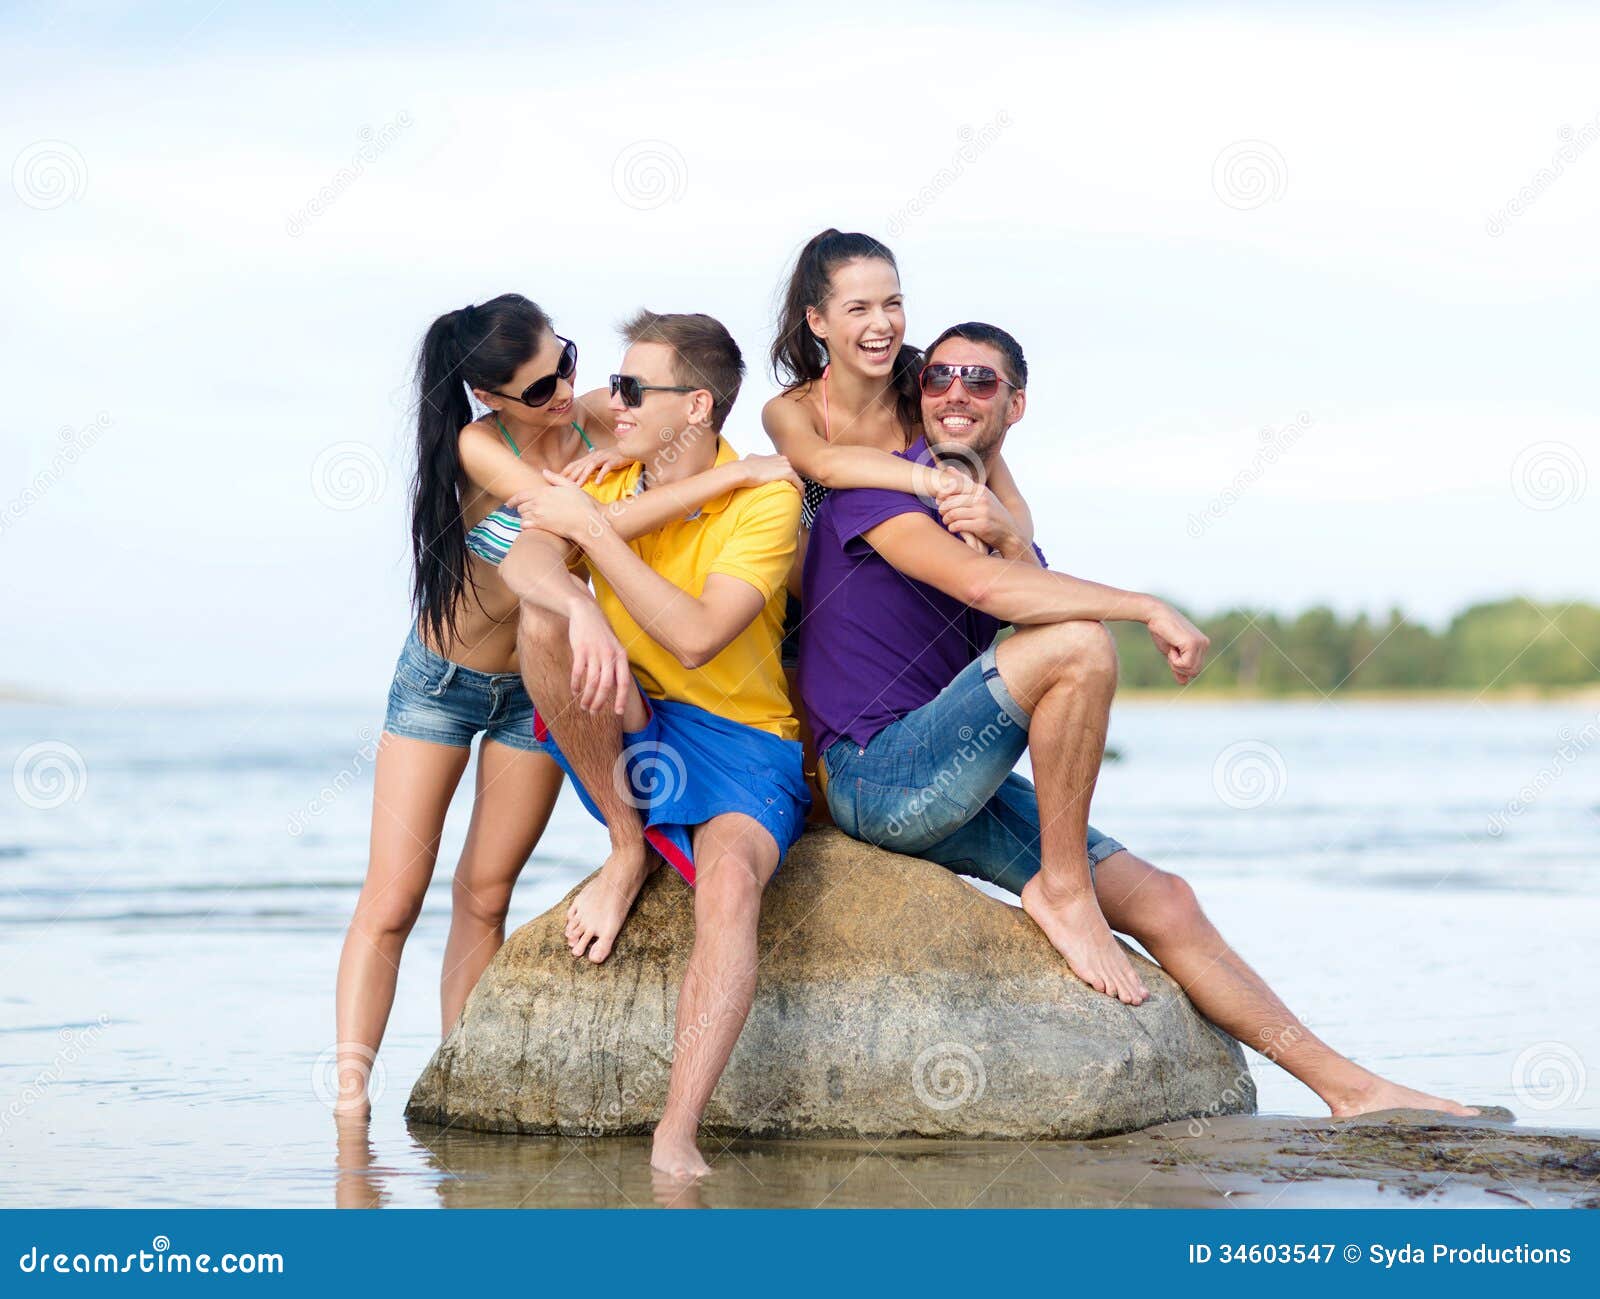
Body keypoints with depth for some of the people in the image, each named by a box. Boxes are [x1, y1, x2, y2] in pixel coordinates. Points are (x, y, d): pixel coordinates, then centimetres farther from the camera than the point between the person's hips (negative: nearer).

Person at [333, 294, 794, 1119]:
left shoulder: (602, 419, -14)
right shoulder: (479, 446, -27)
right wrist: (732, 477, -40)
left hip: (538, 688, 4)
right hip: (442, 678, -3)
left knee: (484, 897, 6)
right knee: (391, 901, -5)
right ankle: (350, 1097, -5)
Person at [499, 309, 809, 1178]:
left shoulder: (764, 499, -10)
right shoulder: (607, 480, 3)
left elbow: (695, 638, -23)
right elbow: (523, 563, -18)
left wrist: (594, 529, -20)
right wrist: (576, 604, -40)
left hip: (744, 743, -4)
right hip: (628, 740, 4)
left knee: (730, 878, -36)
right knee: (546, 619, -26)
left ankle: (675, 1141, -40)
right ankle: (629, 851, -10)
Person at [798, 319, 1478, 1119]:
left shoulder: (996, 518, 21)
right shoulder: (879, 490, -6)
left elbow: (1029, 593, 0)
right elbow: (980, 585, -24)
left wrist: (1009, 541, -20)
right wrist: (1149, 609, -21)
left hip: (957, 793, 8)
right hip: (878, 775, -8)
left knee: (1165, 905, 3)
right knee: (1078, 644, -26)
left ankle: (1350, 1088, 8)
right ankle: (1061, 890, -17)